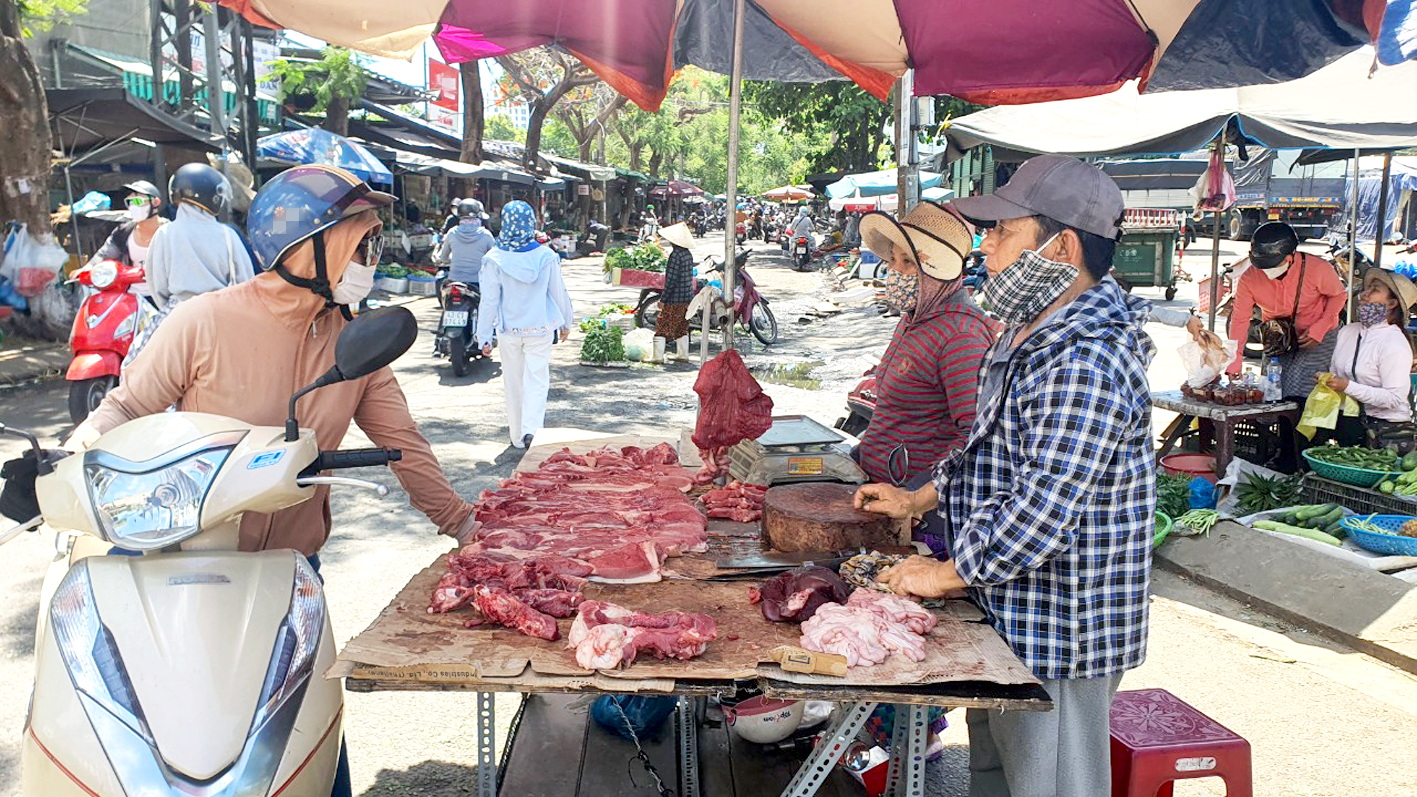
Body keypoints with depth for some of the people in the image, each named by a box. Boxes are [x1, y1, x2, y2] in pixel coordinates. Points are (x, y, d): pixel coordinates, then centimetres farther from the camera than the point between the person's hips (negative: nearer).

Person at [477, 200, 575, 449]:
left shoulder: (495, 259, -11)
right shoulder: (546, 256, -8)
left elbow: (490, 301, -8)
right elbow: (559, 293, 2)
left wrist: (484, 337, 0)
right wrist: (565, 323, 17)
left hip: (509, 331, 0)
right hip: (540, 328, 0)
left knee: (514, 383, 13)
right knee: (537, 380, 4)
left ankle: (517, 436, 22)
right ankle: (531, 429, -15)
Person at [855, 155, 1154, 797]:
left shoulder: (1085, 362, -27)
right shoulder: (1033, 334, 9)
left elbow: (1041, 511, -31)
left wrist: (945, 574, -19)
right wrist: (919, 499, 17)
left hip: (1054, 636, -10)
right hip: (1009, 617, 10)